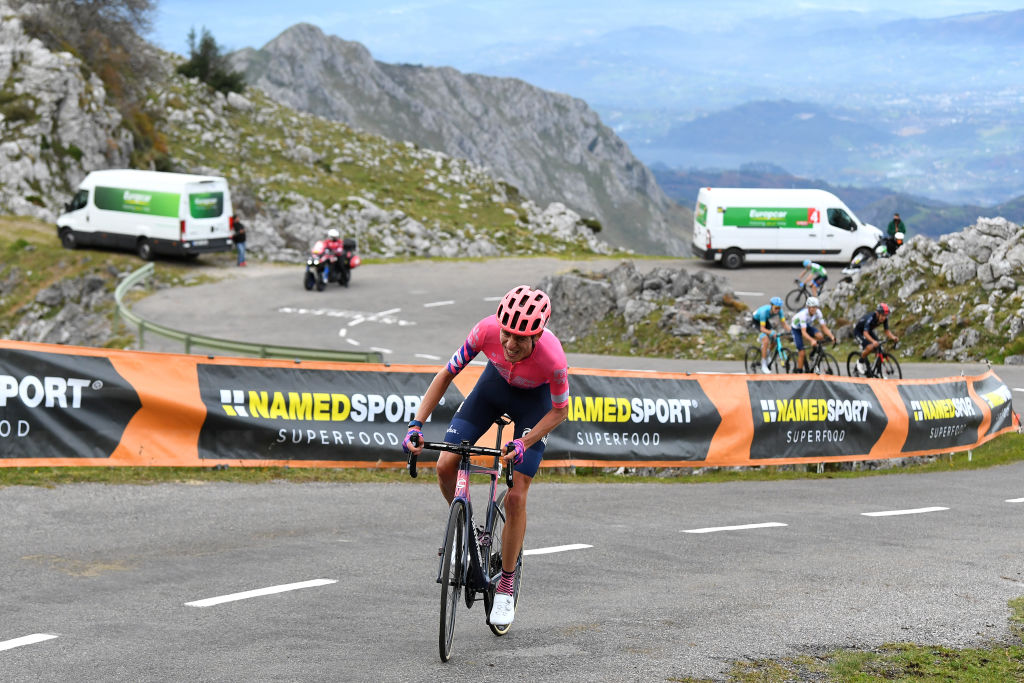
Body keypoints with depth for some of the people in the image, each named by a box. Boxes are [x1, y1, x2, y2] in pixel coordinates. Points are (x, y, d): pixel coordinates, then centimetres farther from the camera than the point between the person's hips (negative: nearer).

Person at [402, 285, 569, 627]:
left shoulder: (552, 357, -39)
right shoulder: (487, 330, -34)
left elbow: (560, 410, -20)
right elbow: (446, 374, -20)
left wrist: (524, 443, -33)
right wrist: (416, 425, -28)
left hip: (534, 398, -3)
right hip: (495, 382, 3)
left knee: (516, 498, -9)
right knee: (445, 467, -10)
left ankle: (506, 585, 8)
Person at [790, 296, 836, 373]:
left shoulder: (817, 312, -24)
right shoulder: (803, 314, -38)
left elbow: (824, 327, -22)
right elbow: (803, 332, -45)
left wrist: (832, 337, -39)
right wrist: (812, 340, -61)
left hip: (808, 326, 4)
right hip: (797, 328, -4)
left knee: (820, 336, -27)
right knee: (801, 352, -13)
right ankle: (799, 372, 1)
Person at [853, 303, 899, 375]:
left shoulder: (884, 319, -18)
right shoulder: (870, 318, -37)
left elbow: (887, 331, -13)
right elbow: (865, 333, -43)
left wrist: (893, 337, -35)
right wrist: (873, 341, -60)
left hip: (869, 331, 7)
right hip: (859, 332, -7)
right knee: (870, 347, -28)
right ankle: (860, 362, -2)